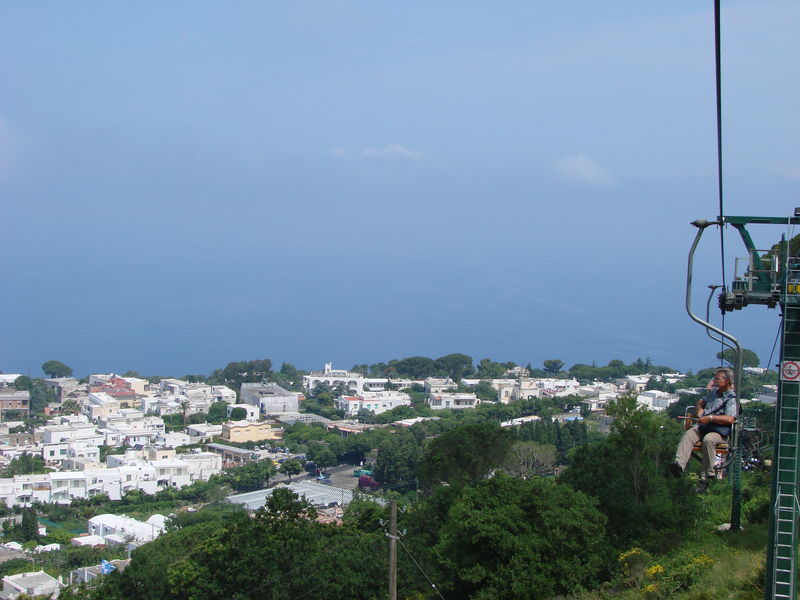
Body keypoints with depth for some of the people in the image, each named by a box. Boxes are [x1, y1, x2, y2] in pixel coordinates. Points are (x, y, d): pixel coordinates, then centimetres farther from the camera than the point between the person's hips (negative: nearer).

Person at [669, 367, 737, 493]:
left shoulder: (732, 398, -1)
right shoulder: (714, 392, 24)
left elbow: (729, 419, -15)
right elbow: (700, 402, 38)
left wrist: (710, 418, -18)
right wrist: (699, 410, 15)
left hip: (719, 430, -6)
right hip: (702, 425, 6)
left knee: (708, 440, -38)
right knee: (688, 435, -26)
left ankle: (706, 476, -33)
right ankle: (679, 464, -50)